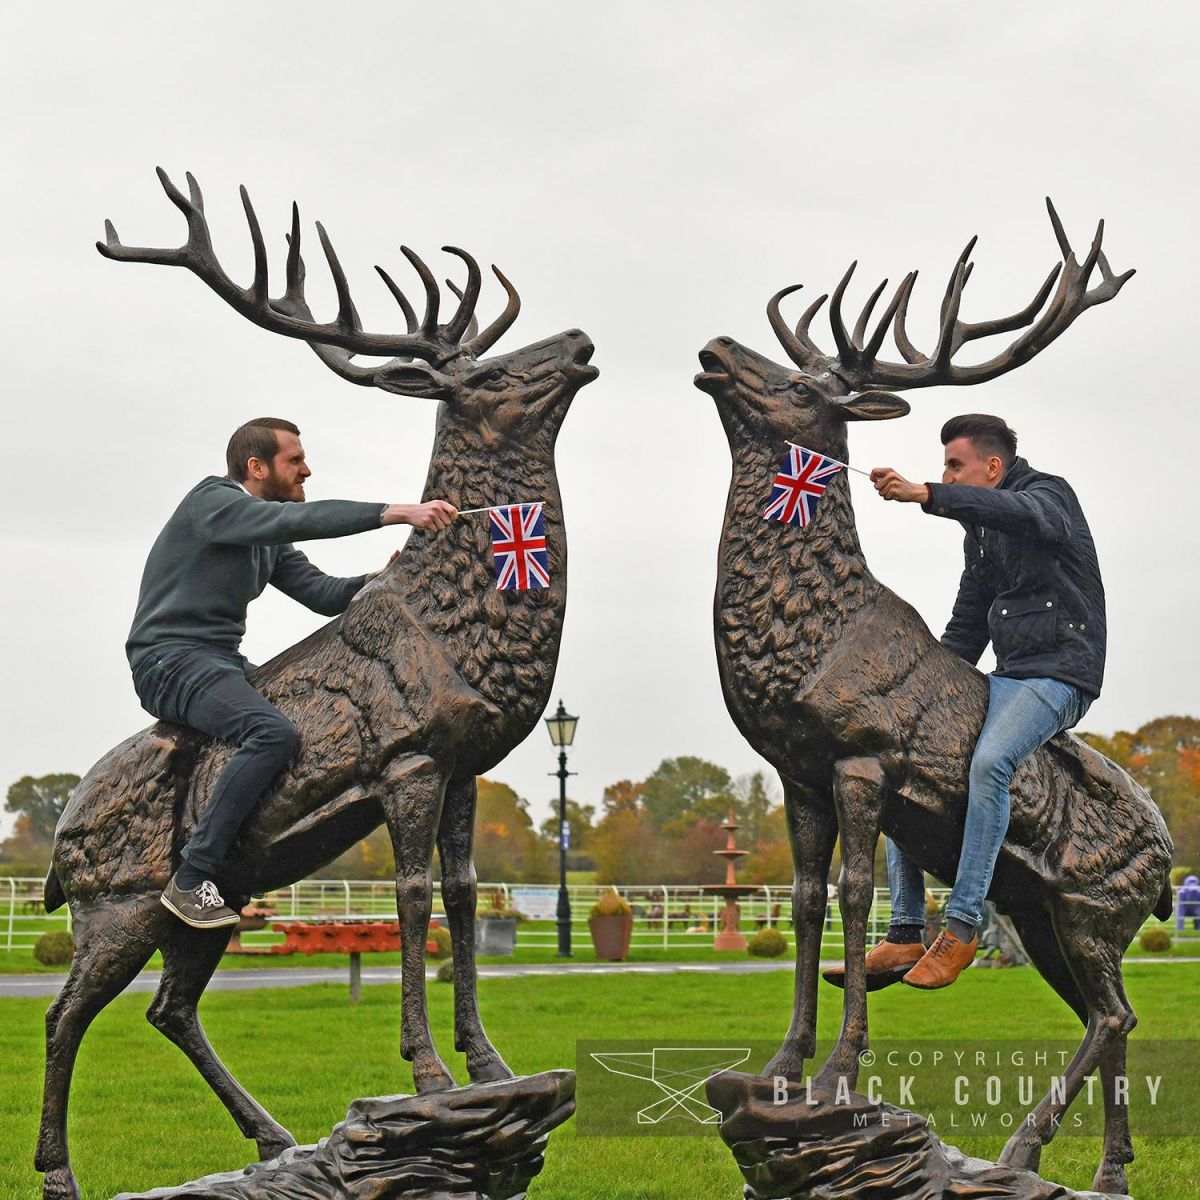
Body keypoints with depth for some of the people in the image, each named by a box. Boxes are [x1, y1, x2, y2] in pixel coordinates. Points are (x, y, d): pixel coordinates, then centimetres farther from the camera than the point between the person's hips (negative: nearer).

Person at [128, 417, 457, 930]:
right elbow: (302, 520, -25)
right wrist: (399, 512, -29)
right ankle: (190, 881, -27)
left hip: (222, 662, 10)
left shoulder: (269, 538, 19)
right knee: (274, 733, -30)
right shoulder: (212, 502, -10)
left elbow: (324, 593, 11)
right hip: (170, 661, -10)